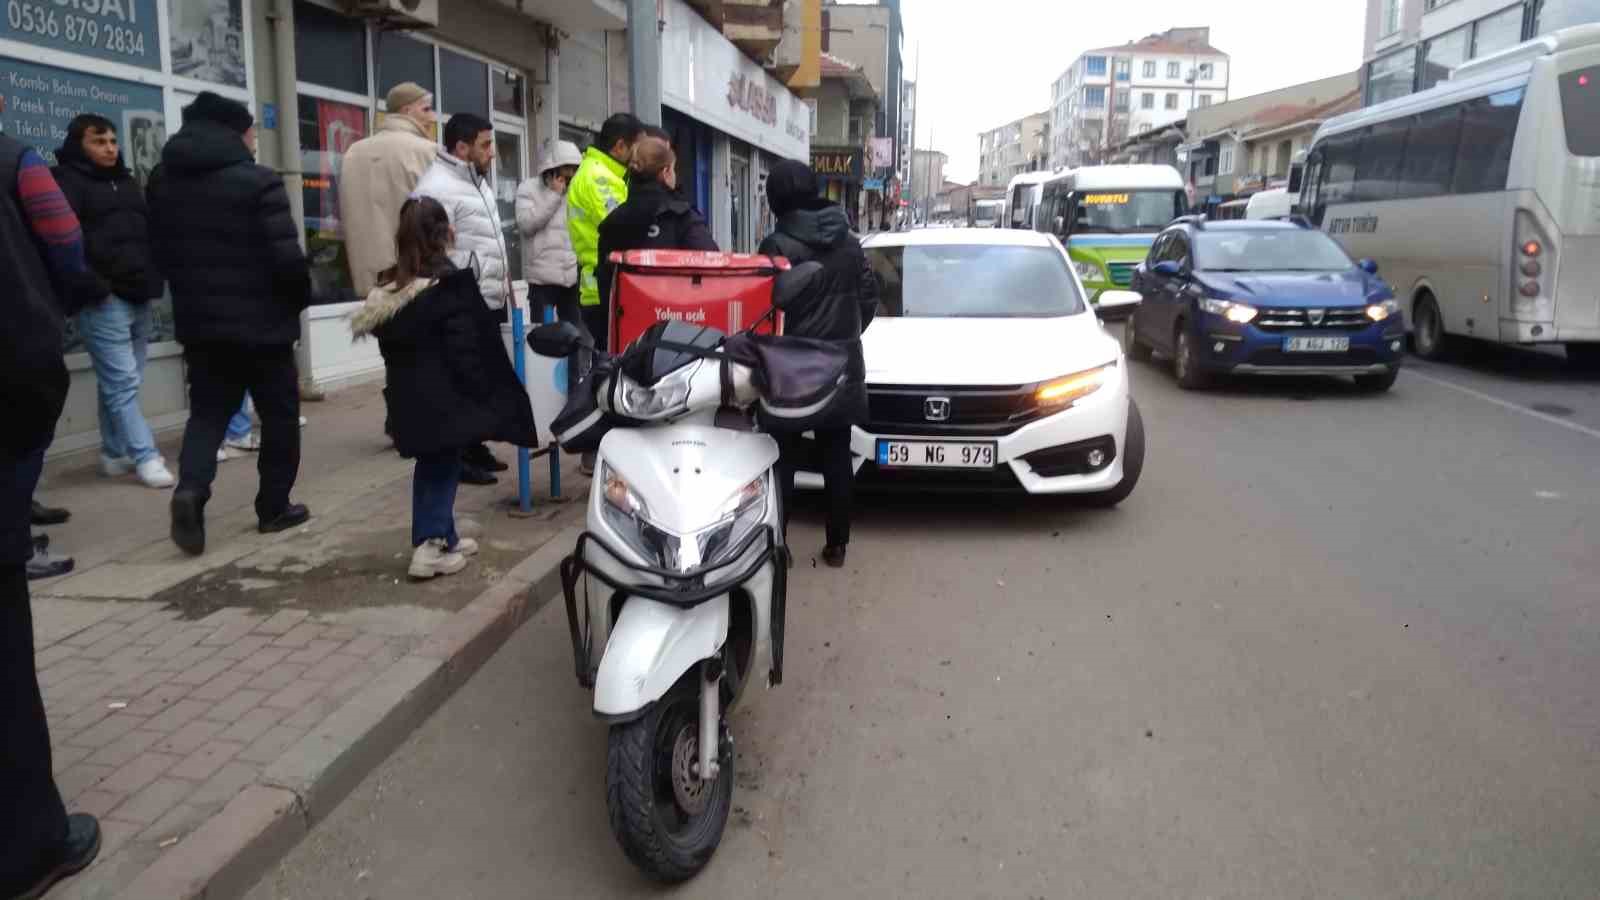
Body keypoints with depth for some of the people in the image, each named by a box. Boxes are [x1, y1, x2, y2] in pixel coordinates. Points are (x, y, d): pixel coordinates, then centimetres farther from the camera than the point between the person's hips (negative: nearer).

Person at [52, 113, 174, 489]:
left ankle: (115, 454, 19)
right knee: (122, 383, -8)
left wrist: (154, 279, 14)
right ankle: (146, 457, -8)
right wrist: (91, 285, -18)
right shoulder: (68, 181, -2)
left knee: (119, 382, 11)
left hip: (138, 296, 7)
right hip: (103, 299, -7)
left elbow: (146, 232, 26)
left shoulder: (126, 182, 21)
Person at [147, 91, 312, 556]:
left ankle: (190, 488, -12)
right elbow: (286, 258, -19)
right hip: (260, 320, -6)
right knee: (280, 413, 9)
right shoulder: (258, 182, -14)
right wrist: (301, 298, -1)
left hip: (198, 320, 6)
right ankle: (274, 506, 13)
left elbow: (159, 251, 14)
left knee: (208, 411, 12)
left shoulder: (163, 182, 9)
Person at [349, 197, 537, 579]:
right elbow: (465, 350, -16)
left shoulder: (388, 288, 8)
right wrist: (482, 395, -10)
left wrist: (401, 386, 18)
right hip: (443, 397, -6)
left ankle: (443, 538, 23)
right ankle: (431, 546, -3)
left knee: (431, 464, 15)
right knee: (442, 465, 2)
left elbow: (388, 346, 12)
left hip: (408, 397, 6)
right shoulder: (450, 284, -13)